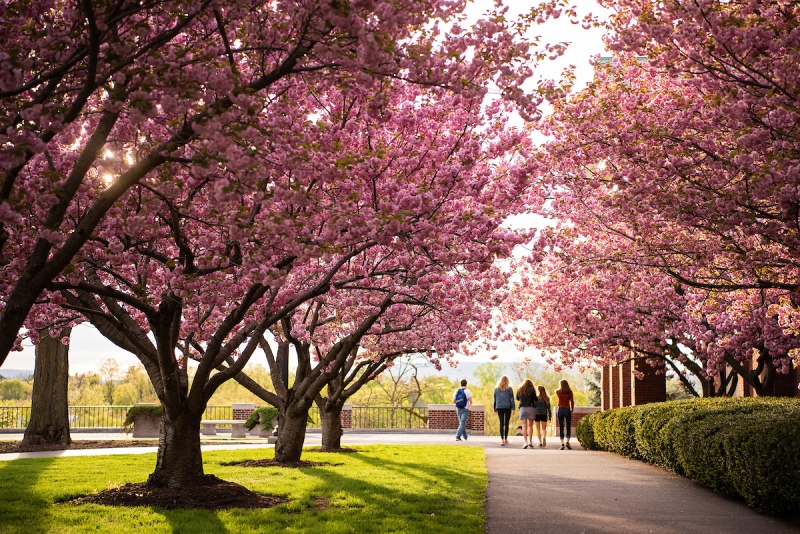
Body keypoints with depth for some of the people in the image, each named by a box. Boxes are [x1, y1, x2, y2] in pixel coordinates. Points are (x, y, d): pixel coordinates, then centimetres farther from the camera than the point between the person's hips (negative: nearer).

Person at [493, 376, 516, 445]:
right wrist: (513, 408, -2)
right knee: (506, 423, 7)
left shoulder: (496, 389, 5)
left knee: (501, 423, 1)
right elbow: (512, 399, -4)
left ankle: (502, 439, -11)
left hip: (499, 408, 1)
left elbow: (495, 399, 9)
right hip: (507, 408, -1)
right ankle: (505, 439, 12)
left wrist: (495, 409, 16)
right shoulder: (509, 389, -2)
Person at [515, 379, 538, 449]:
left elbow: (517, 398, 22)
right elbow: (535, 399, -4)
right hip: (530, 408, -1)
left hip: (522, 408, 1)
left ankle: (525, 442, -12)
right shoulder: (532, 390, 2)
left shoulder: (519, 390, 10)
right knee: (530, 425, 6)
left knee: (524, 425, -2)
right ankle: (530, 441, 1)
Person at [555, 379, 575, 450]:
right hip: (567, 409, 0)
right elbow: (572, 402, -3)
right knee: (568, 427, 8)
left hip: (560, 409, 0)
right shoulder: (570, 392, 0)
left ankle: (562, 443, -3)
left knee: (561, 428, 3)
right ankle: (567, 442, -7)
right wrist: (572, 410, 6)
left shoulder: (558, 392, 1)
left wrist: (560, 388, 32)